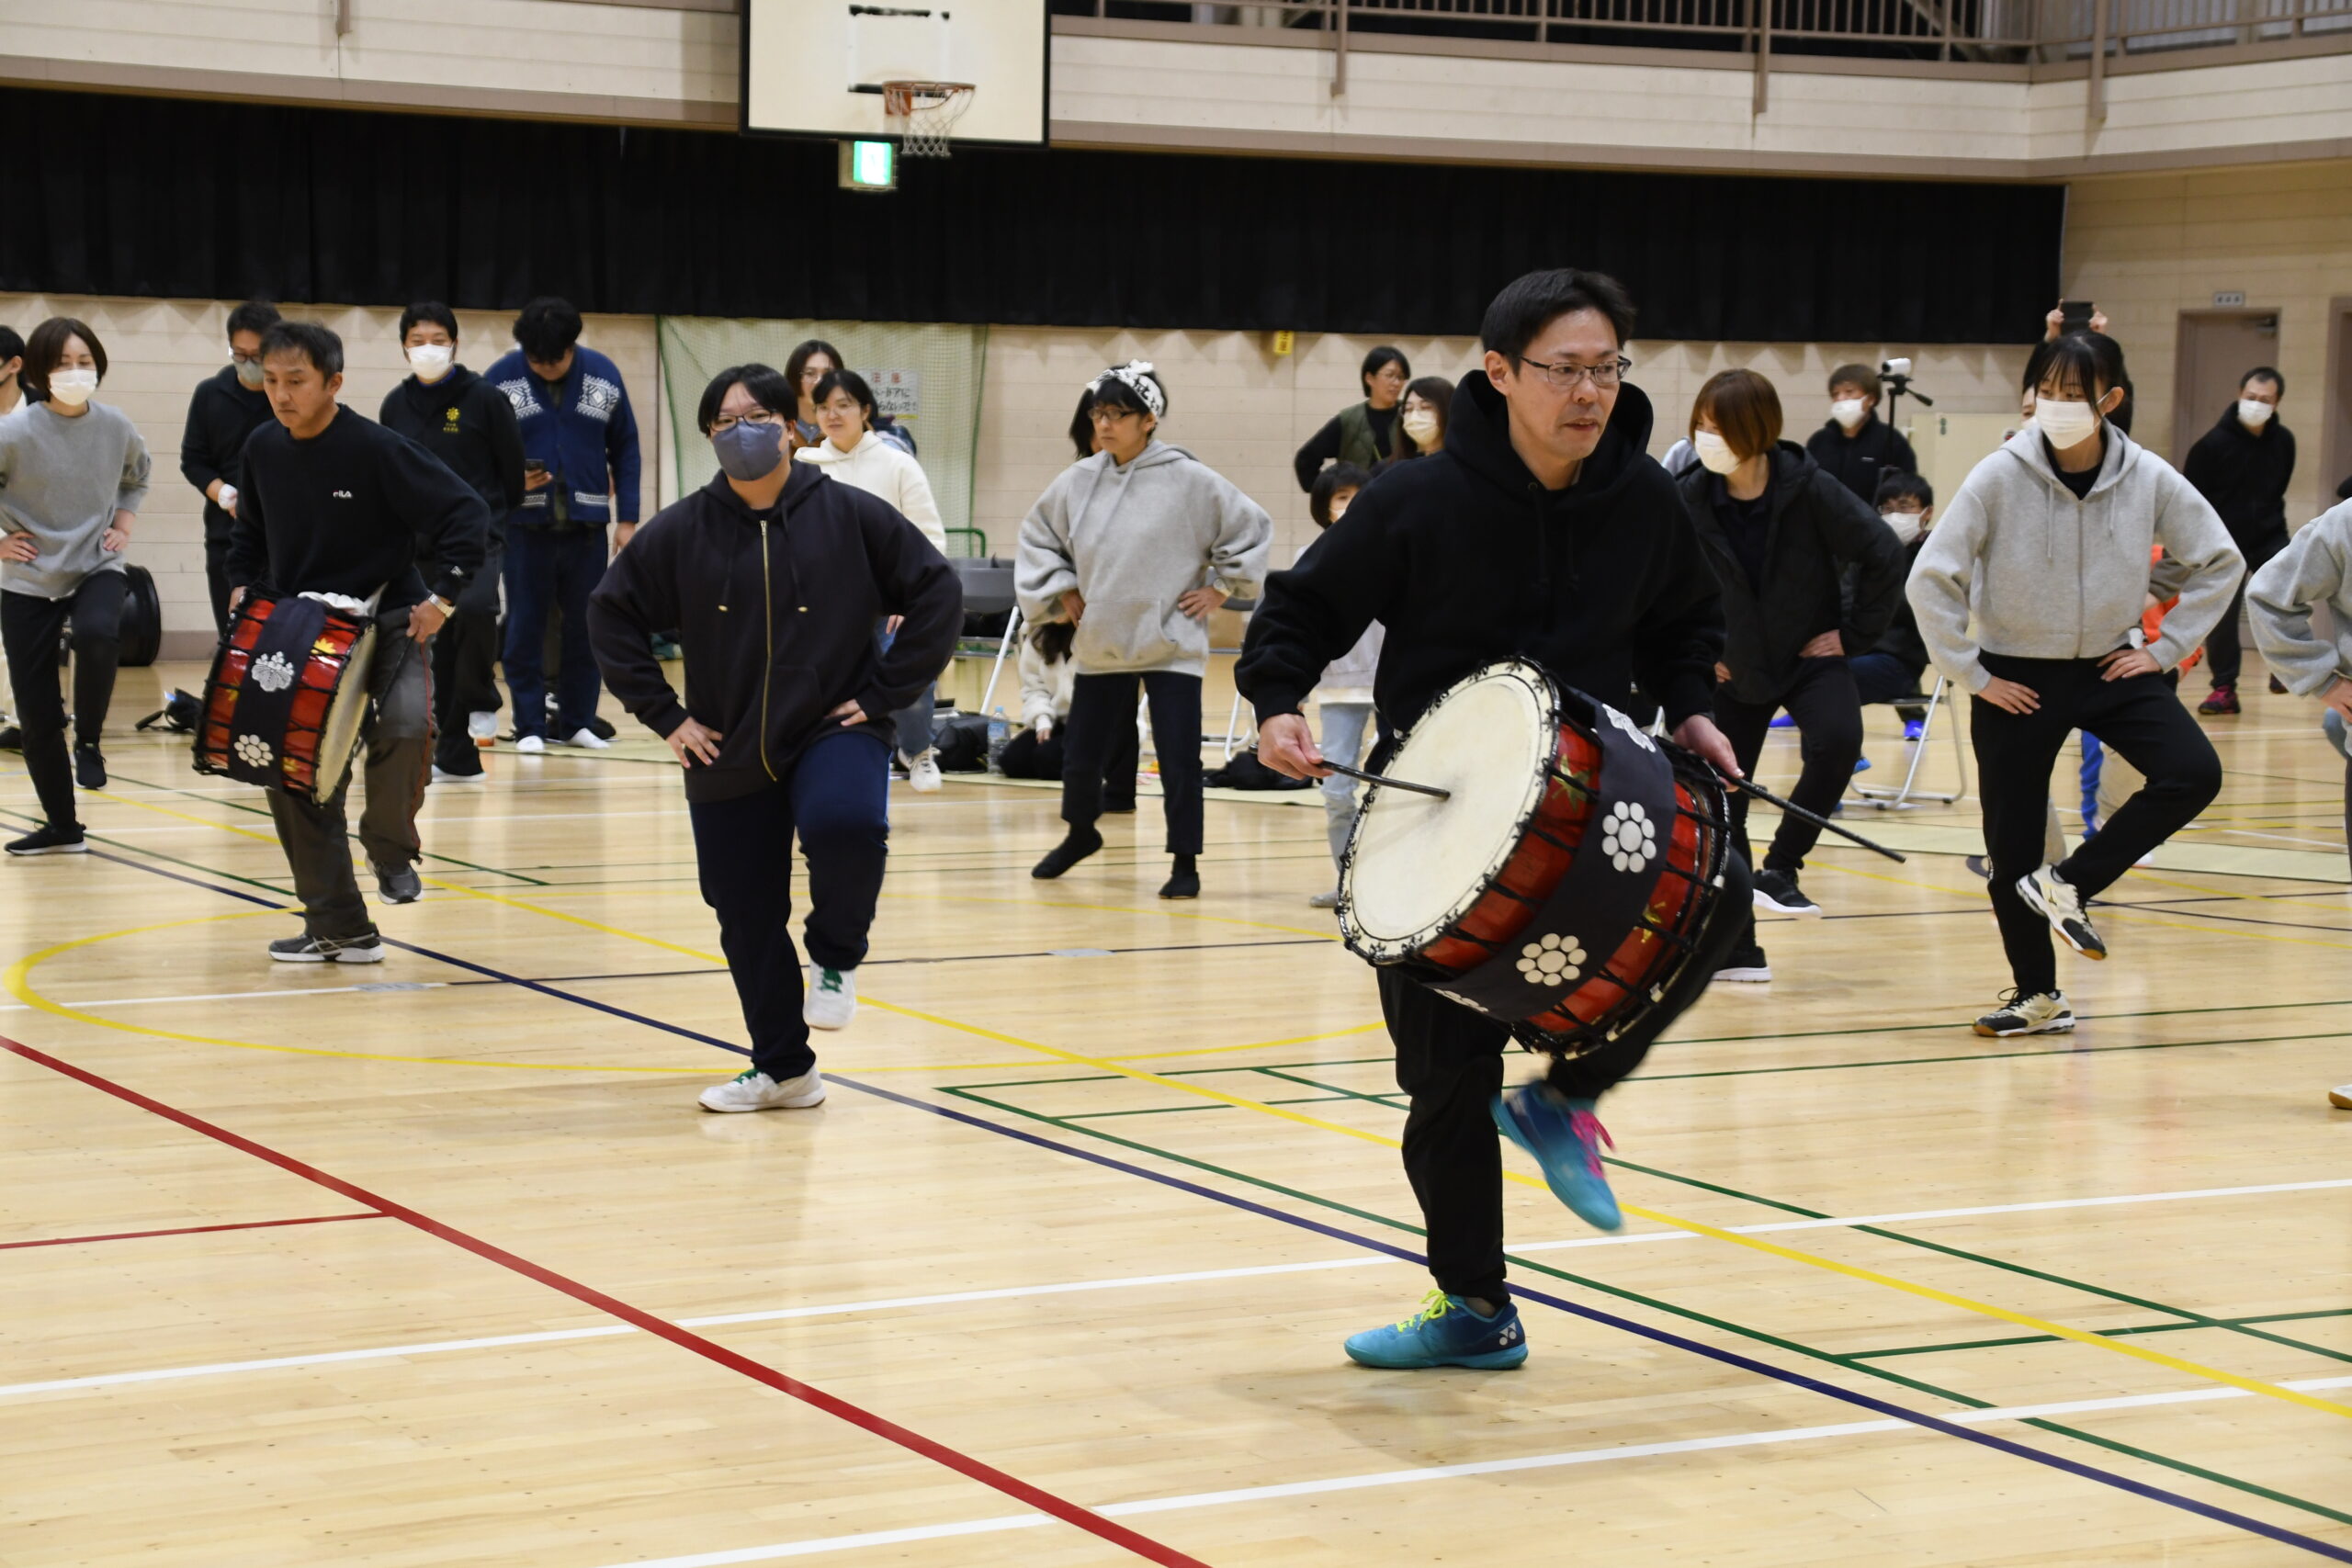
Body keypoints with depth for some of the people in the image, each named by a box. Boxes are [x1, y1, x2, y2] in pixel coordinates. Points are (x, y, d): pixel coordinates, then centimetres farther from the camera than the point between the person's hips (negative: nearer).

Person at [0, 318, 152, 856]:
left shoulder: (116, 427, -6)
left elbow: (136, 478, 17)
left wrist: (123, 525, 4)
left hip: (97, 567, 1)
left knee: (98, 634, -34)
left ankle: (88, 741, -8)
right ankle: (61, 826, 19)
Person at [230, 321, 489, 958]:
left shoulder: (377, 448, -16)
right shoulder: (263, 449, 1)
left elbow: (466, 511, -15)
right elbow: (250, 529, 20)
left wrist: (444, 595, -18)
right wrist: (242, 584, 5)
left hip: (388, 623, -5)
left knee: (404, 727, -31)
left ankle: (390, 846, -1)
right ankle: (339, 928, 12)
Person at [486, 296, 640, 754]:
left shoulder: (604, 375, 1)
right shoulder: (500, 378, -4)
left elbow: (625, 449, 6)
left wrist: (627, 519, 2)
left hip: (586, 524, 2)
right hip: (526, 525, -2)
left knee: (586, 626, 7)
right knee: (526, 628, 2)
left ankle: (577, 722, 16)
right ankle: (529, 727, 9)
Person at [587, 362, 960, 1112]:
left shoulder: (850, 515, -3)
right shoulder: (681, 531, -1)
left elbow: (936, 593, -1)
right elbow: (612, 614, 6)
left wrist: (882, 692, -6)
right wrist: (664, 714, 0)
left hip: (834, 733, -2)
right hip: (727, 756, 3)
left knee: (845, 827, -34)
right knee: (748, 920, 7)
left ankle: (836, 958, -4)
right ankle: (783, 1069, 26)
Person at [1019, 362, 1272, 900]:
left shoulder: (1189, 480, -10)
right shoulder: (1078, 482, 1)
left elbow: (1253, 528, -2)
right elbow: (1038, 537, 17)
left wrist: (1220, 589, -3)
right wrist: (1062, 591, 7)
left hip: (1171, 646, -4)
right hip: (1099, 646, 4)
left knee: (1179, 760, -5)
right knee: (1080, 755, 12)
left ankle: (1185, 862, 10)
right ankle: (1080, 834, 39)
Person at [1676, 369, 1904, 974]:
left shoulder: (1810, 490, -19)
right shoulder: (1689, 499, -14)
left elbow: (1884, 555, -13)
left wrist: (1855, 633, -11)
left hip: (1812, 657, -2)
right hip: (1734, 668, 2)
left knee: (1835, 742, -30)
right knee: (1721, 798, 2)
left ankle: (1781, 868, -10)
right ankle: (1736, 948, 14)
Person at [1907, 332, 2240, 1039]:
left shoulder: (2149, 478, -9)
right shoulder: (1999, 478, -16)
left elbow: (2217, 561, 4)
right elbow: (1931, 578, -12)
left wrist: (2165, 648, -1)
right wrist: (1972, 674, -10)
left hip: (2111, 668, 2)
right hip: (2017, 679, -2)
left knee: (2193, 773, -21)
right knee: (2012, 848, 3)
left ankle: (2068, 883, -3)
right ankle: (2037, 995, 22)